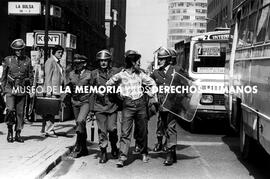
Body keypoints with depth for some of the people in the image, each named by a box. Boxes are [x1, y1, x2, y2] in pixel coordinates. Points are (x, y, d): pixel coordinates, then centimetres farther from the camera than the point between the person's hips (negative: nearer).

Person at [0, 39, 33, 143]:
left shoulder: (27, 61, 7)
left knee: (20, 112, 4)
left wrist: (28, 82, 3)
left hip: (22, 90, 2)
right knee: (10, 109, -16)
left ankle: (18, 134, 14)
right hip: (10, 89, -1)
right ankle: (10, 131, 4)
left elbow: (31, 76, 15)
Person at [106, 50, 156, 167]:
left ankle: (144, 153, 28)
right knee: (125, 132, -9)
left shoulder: (140, 74, 11)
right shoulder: (120, 76, -1)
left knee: (142, 131, 10)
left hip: (141, 104, 4)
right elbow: (107, 85, 7)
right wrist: (118, 92, 2)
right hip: (128, 105, -3)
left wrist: (151, 91, 9)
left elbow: (152, 82, 23)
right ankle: (122, 157, -10)